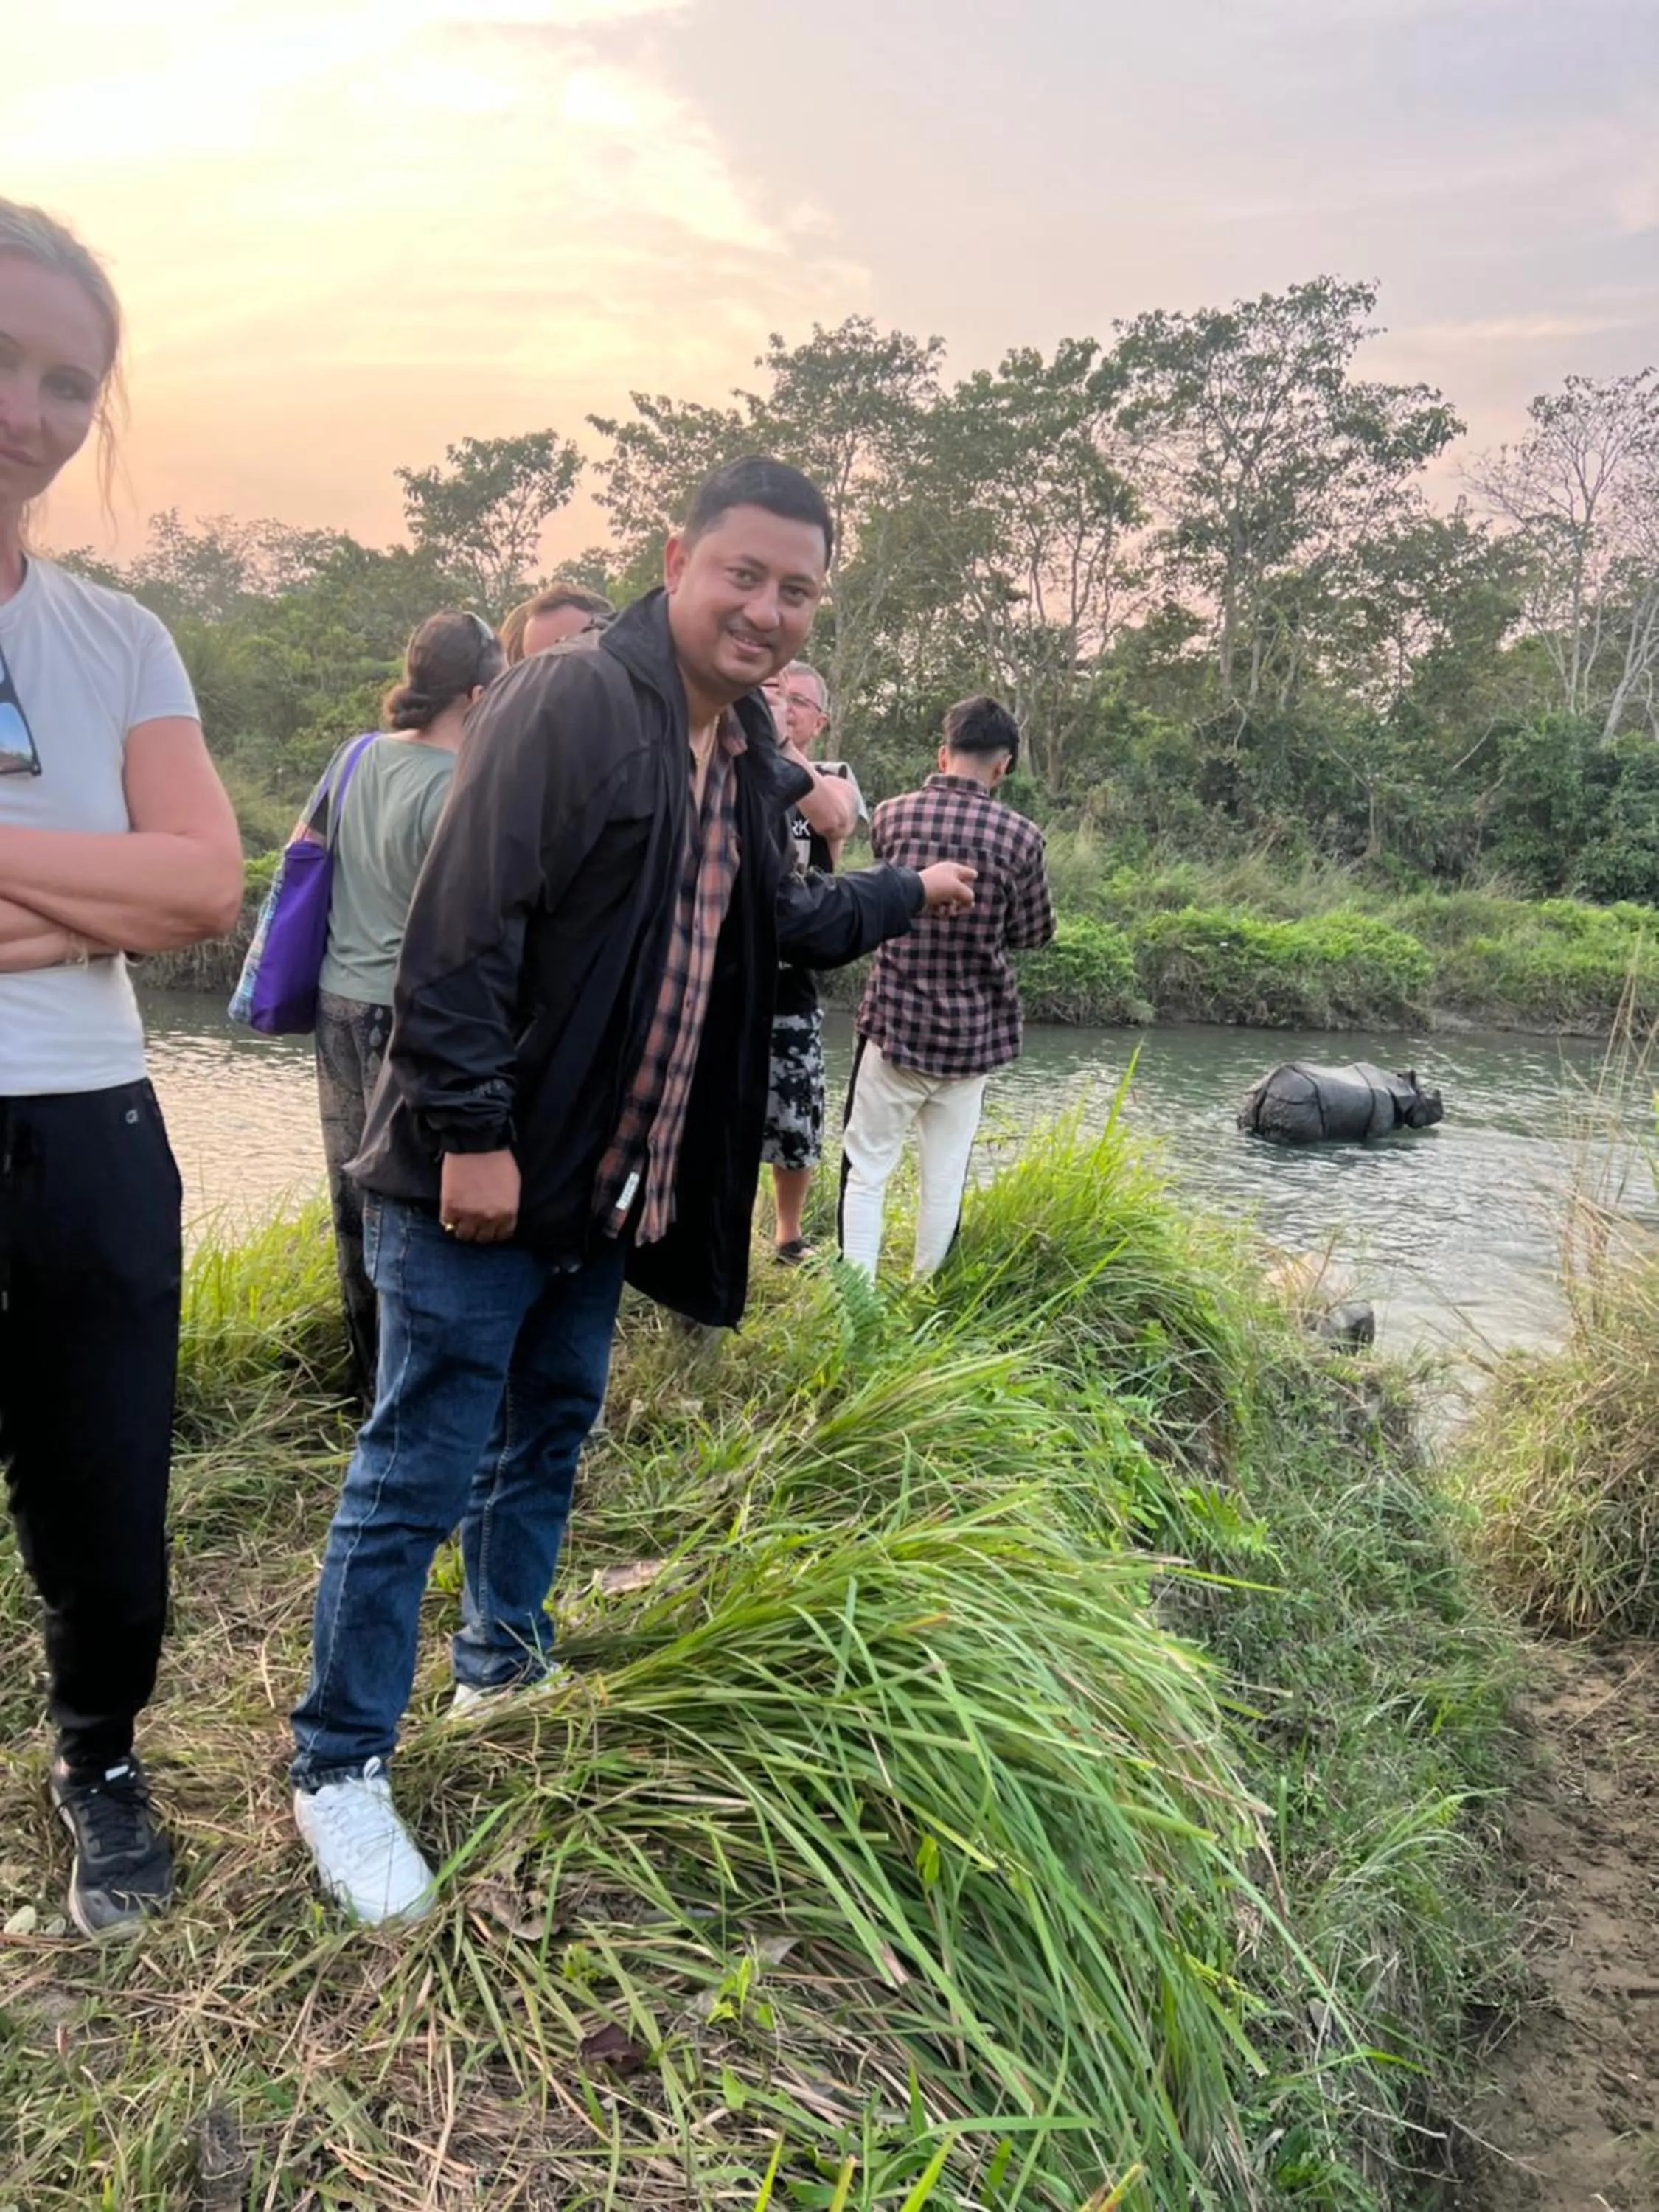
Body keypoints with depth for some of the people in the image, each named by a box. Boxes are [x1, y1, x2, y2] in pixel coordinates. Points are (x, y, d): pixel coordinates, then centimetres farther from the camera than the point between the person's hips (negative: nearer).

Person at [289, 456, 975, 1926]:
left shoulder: (748, 760, 11)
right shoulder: (567, 706, -16)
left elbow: (782, 924, 27)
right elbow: (462, 931, -21)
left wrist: (909, 894, 36)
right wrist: (470, 1133, -23)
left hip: (609, 1185, 8)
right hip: (479, 1181, -8)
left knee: (549, 1437, 22)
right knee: (419, 1475, 0)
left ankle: (505, 1667, 44)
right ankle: (340, 1766, 18)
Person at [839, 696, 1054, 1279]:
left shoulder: (893, 815, -4)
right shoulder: (1020, 836, -8)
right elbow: (1033, 934, 4)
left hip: (895, 1021, -1)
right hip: (974, 1030, 1)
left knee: (867, 1168, 7)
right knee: (945, 1176, 11)